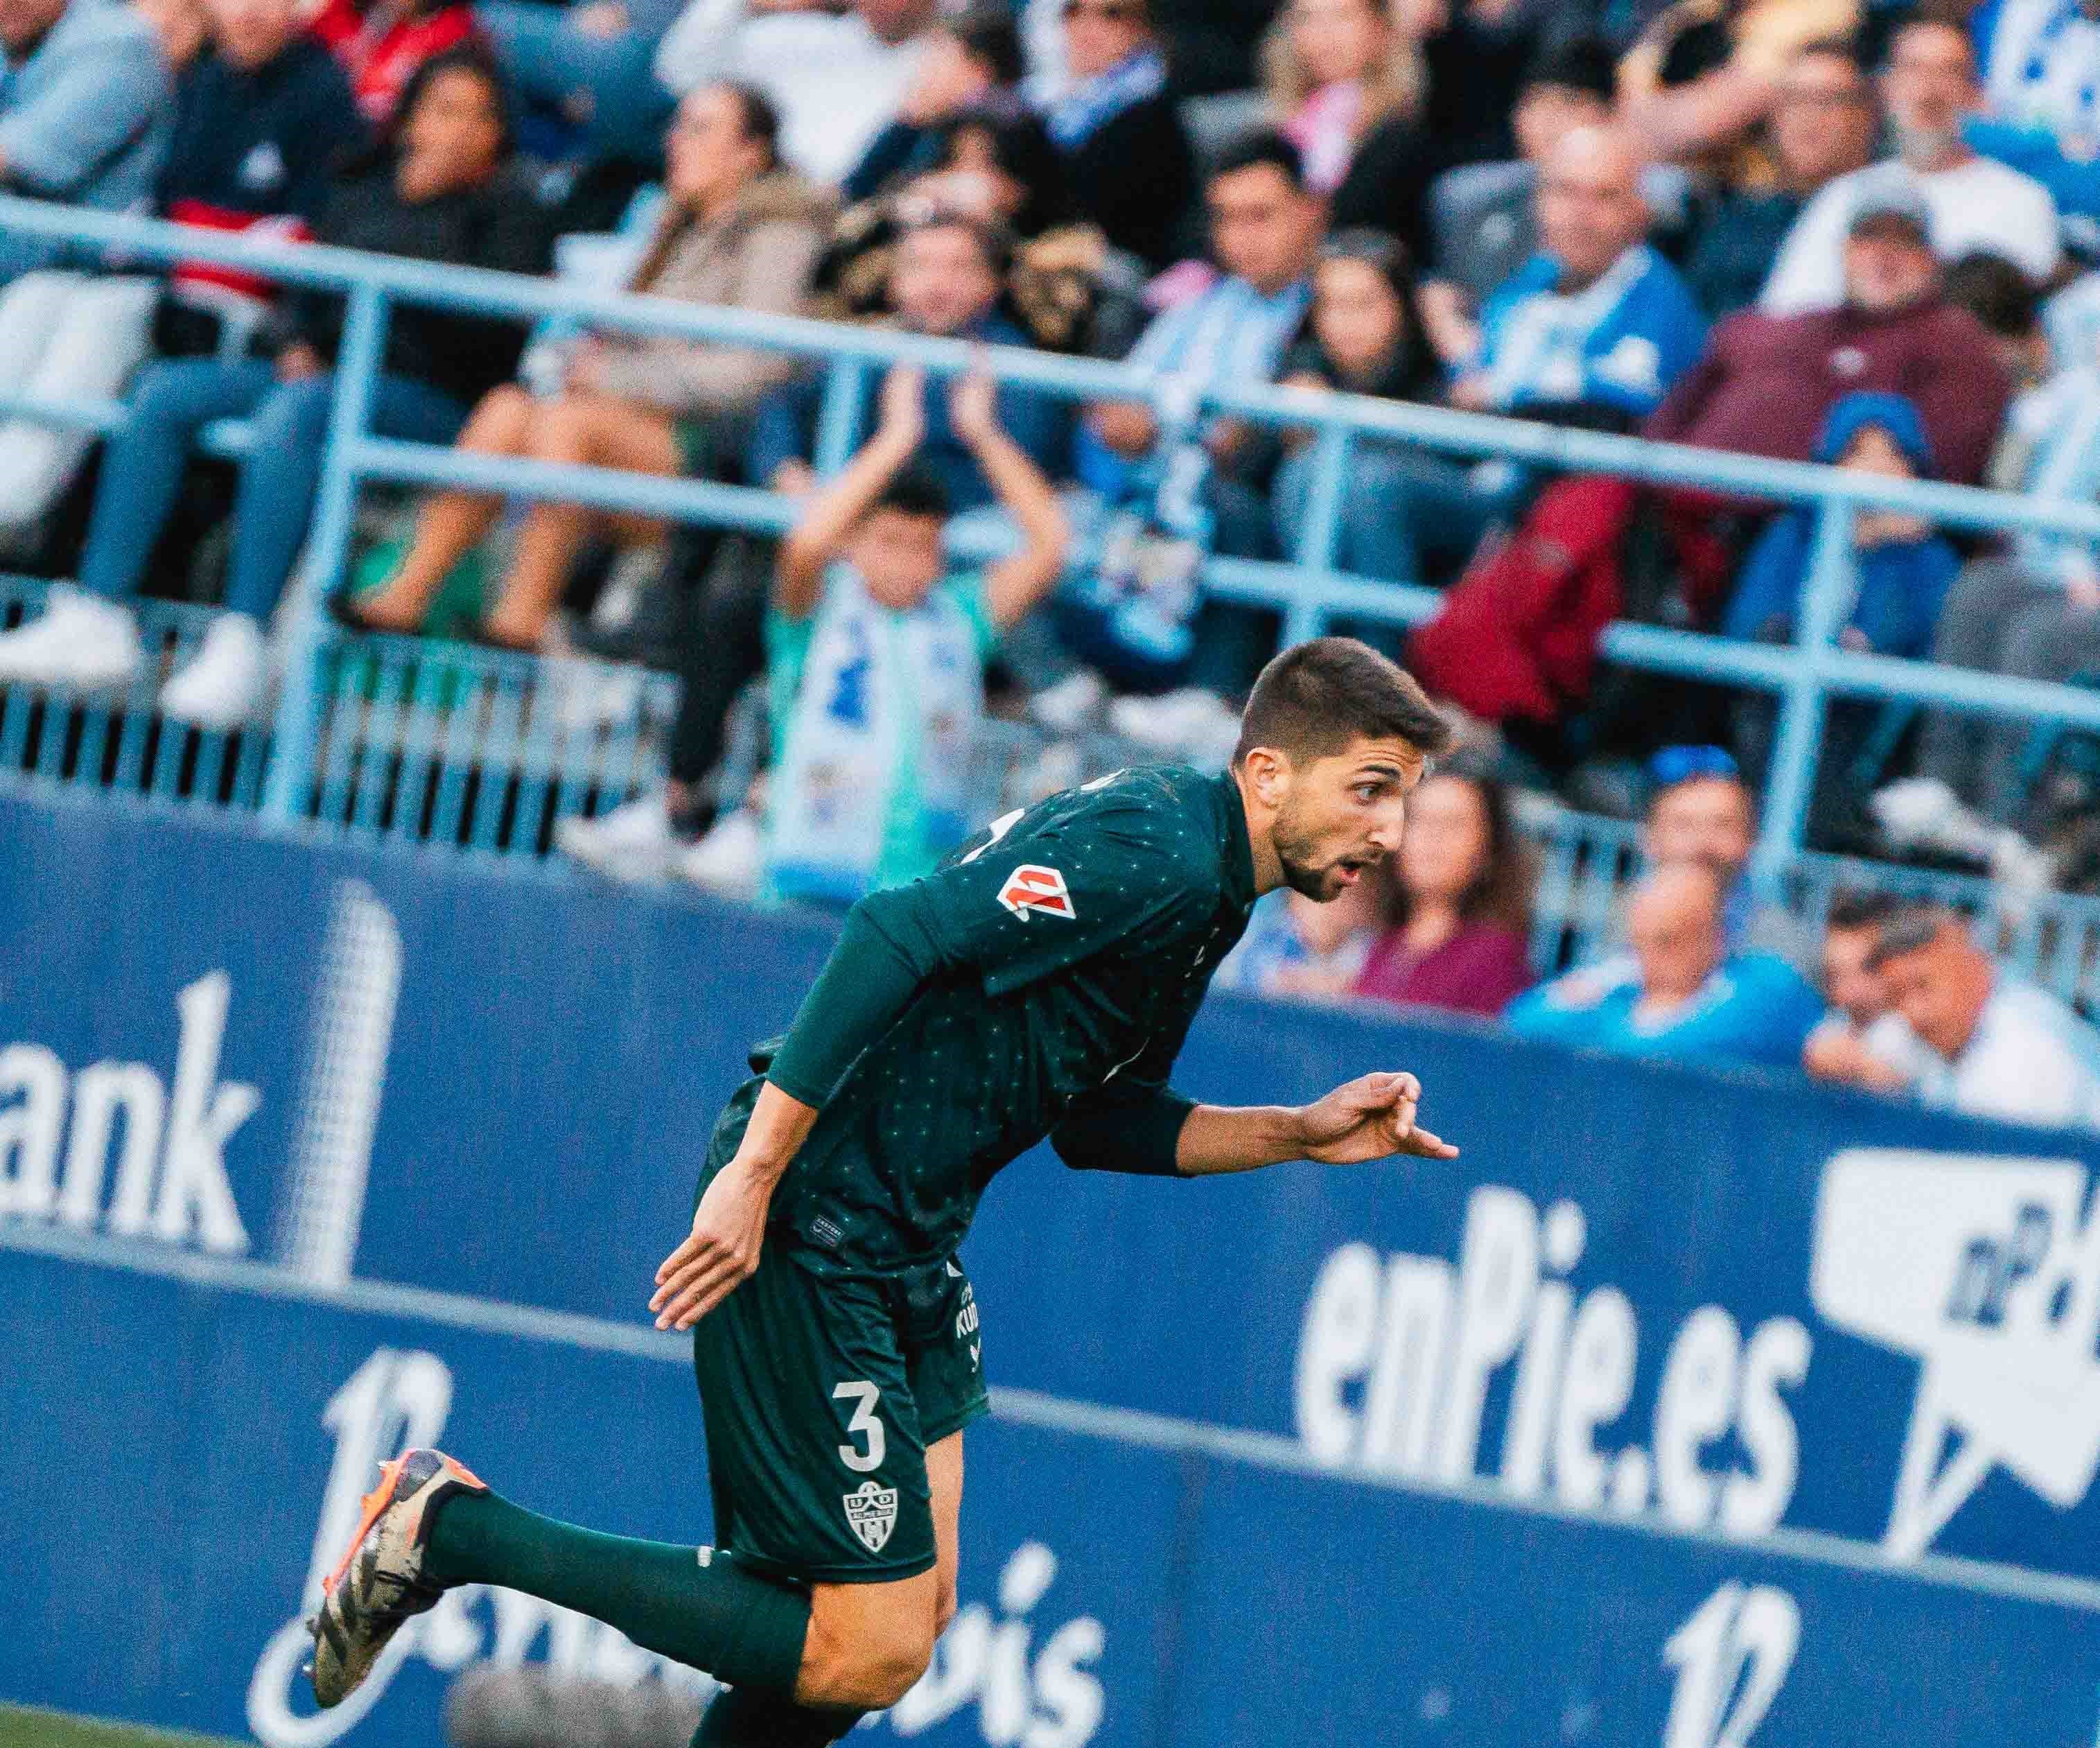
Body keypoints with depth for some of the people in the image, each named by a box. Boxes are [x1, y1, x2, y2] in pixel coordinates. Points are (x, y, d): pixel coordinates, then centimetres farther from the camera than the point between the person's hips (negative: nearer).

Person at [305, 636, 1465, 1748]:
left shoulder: (1210, 890, 13)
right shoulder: (1150, 846, -18)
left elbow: (1094, 1120, 20)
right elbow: (893, 935, -27)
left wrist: (1301, 1134, 8)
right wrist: (755, 1173, -29)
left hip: (910, 1243, 11)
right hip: (811, 1231, -11)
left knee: (915, 1609, 13)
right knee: (870, 1652, -9)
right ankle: (449, 1531, -3)